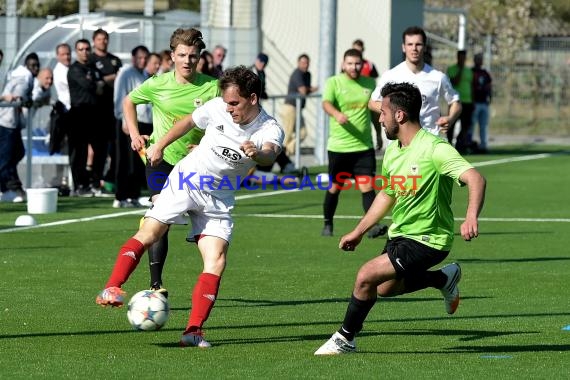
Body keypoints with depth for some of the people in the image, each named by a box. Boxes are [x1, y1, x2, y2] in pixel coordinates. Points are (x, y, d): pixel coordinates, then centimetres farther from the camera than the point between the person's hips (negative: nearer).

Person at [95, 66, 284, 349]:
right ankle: (112, 289, -13)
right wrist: (159, 147, 16)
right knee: (148, 234, -14)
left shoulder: (270, 130, -17)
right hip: (186, 179, 1)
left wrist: (258, 154, -63)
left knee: (216, 260, -13)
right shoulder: (217, 107, -10)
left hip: (218, 198, -1)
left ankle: (194, 330, -11)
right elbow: (188, 123, 10)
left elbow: (270, 155, -40)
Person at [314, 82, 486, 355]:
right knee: (384, 289, 22)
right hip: (398, 235, 9)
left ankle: (345, 339, 1)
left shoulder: (434, 148, -22)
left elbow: (475, 178, -31)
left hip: (427, 240, -9)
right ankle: (444, 278, 36)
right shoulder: (392, 151, 5)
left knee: (367, 276, -18)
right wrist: (358, 232, 22)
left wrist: (471, 217, -48)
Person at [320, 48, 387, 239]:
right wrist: (337, 114, -43)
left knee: (367, 186, -11)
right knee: (334, 187, 9)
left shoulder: (370, 83, 7)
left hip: (364, 146, 2)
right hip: (338, 146, -2)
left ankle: (373, 225, -16)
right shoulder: (333, 82, -4)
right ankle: (327, 224, 25)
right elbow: (326, 103, -22)